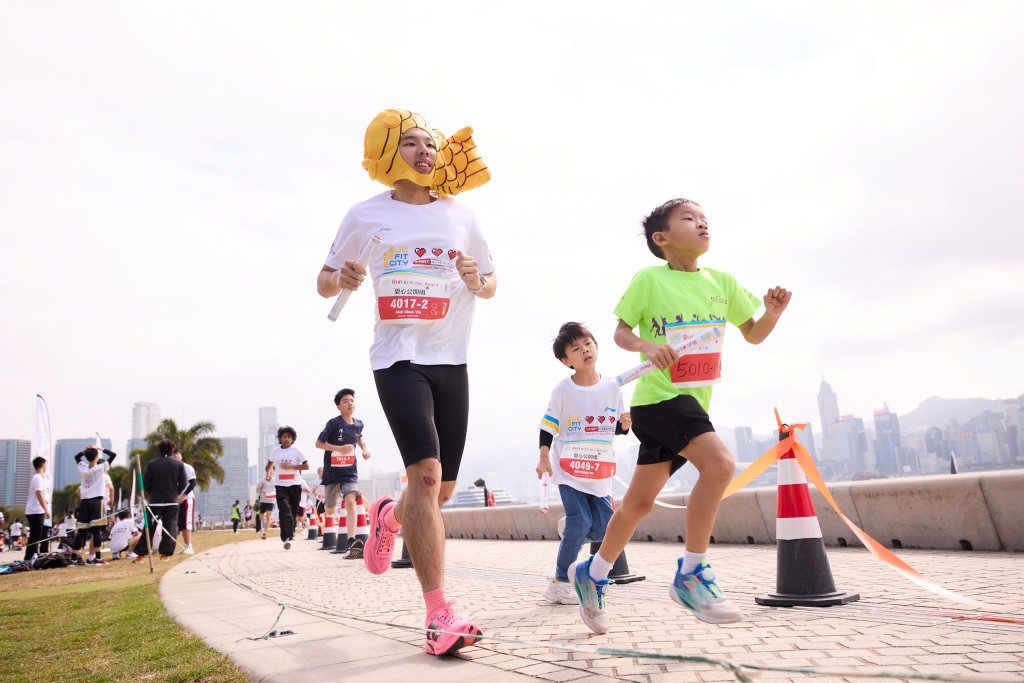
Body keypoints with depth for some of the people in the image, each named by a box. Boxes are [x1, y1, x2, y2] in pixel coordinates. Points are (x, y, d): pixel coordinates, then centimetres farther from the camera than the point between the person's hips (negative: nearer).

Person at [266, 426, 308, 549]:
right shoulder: (275, 451, 6)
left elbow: (306, 466, -3)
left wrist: (291, 467, -14)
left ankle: (291, 533, 30)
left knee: (293, 511, 8)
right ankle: (287, 538, -20)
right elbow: (270, 463, 26)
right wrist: (269, 471, 8)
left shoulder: (297, 450, -1)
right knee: (284, 511, -15)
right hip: (280, 486, 0)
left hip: (294, 485, 0)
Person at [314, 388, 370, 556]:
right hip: (332, 471, -2)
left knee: (351, 502, -20)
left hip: (350, 471, 2)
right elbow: (318, 443, -12)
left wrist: (365, 449, 5)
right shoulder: (333, 423, -13)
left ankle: (352, 542, -23)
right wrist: (340, 448, -24)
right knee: (330, 511, 12)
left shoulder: (358, 424, 2)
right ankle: (325, 503, 51)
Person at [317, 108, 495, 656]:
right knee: (426, 473, -20)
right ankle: (439, 614, -13)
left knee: (441, 489, 7)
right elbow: (324, 282, 12)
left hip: (451, 360, 4)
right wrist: (340, 280, -11)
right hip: (399, 357, -3)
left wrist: (477, 282, -6)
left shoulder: (460, 216, 9)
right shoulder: (366, 216, 4)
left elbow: (490, 283, 17)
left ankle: (388, 517, 42)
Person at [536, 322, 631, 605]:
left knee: (604, 527, 0)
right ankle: (560, 582, 5)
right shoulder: (563, 390, -7)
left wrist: (624, 425, -11)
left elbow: (617, 427, 11)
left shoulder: (612, 386, 2)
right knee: (580, 522, -11)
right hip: (569, 467, -4)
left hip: (599, 471, 4)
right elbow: (548, 427, -2)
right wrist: (544, 458, -11)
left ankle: (571, 532, 33)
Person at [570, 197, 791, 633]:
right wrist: (645, 346, -23)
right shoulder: (649, 279, -5)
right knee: (719, 462, -26)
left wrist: (772, 313, -7)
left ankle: (592, 573, 30)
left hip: (693, 402, 6)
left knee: (639, 502, 12)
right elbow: (620, 332, -2)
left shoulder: (721, 281, 9)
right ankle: (690, 575, -13)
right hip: (657, 397, -6)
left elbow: (753, 335, 14)